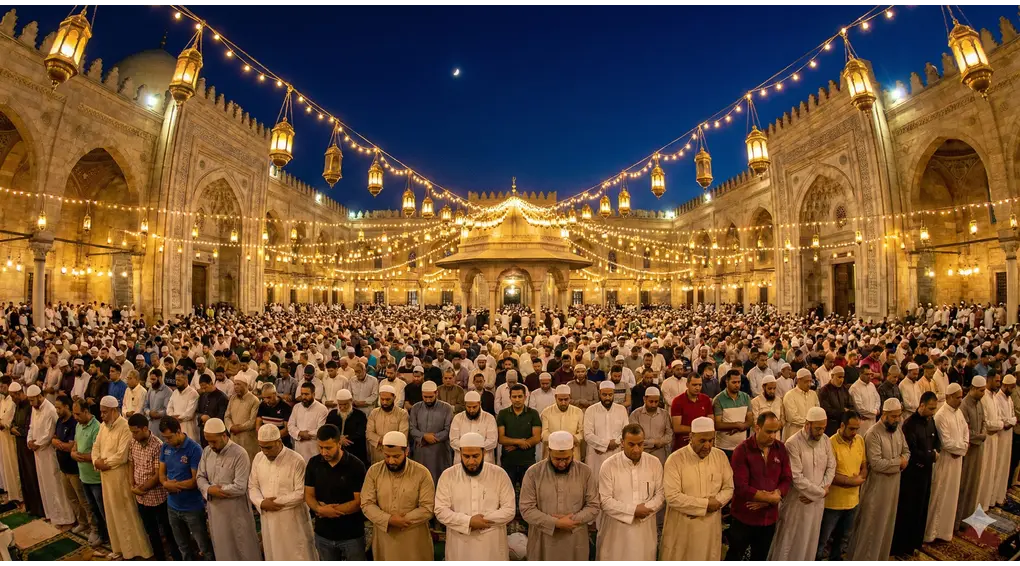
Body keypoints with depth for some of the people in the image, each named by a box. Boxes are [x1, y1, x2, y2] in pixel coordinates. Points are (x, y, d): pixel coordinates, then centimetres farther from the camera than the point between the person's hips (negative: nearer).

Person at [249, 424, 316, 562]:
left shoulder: (296, 460, -19)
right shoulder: (258, 458, 0)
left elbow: (301, 494, -18)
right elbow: (252, 486, 6)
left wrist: (276, 502, -17)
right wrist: (261, 503, -12)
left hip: (292, 520, -5)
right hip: (268, 519, 5)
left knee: (298, 557, 7)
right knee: (274, 556, 21)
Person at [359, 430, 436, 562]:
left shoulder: (422, 473, -13)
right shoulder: (373, 471, -5)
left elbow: (428, 508, -13)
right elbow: (366, 504, -6)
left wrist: (403, 520, -20)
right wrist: (389, 520, -19)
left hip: (414, 539, -2)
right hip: (384, 538, 2)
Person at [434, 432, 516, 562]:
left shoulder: (499, 474, -6)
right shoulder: (448, 475, -4)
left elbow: (509, 510, -7)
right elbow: (440, 510, -8)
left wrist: (484, 520, -17)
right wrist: (469, 521, -19)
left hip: (492, 546, 0)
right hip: (459, 547, 0)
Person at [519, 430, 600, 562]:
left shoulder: (585, 472, -4)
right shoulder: (533, 472, -9)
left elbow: (594, 506, -2)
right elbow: (527, 509, -10)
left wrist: (572, 520, -16)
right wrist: (555, 523, -18)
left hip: (575, 542, 1)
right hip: (543, 542, -1)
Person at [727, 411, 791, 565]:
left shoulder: (780, 448, -3)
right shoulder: (742, 450, -18)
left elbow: (787, 479, -2)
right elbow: (740, 487, -22)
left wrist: (771, 498, -16)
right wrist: (771, 498, -18)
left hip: (769, 516, 5)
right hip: (744, 517, -4)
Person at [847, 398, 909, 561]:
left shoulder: (898, 430, 3)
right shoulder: (873, 434, -22)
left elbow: (906, 451, 12)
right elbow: (876, 463, -26)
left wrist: (903, 461, -10)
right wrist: (898, 461, -14)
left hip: (893, 484, 8)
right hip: (876, 485, -8)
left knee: (887, 523, 19)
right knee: (871, 525, 2)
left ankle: (881, 556, 34)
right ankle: (864, 558, 15)